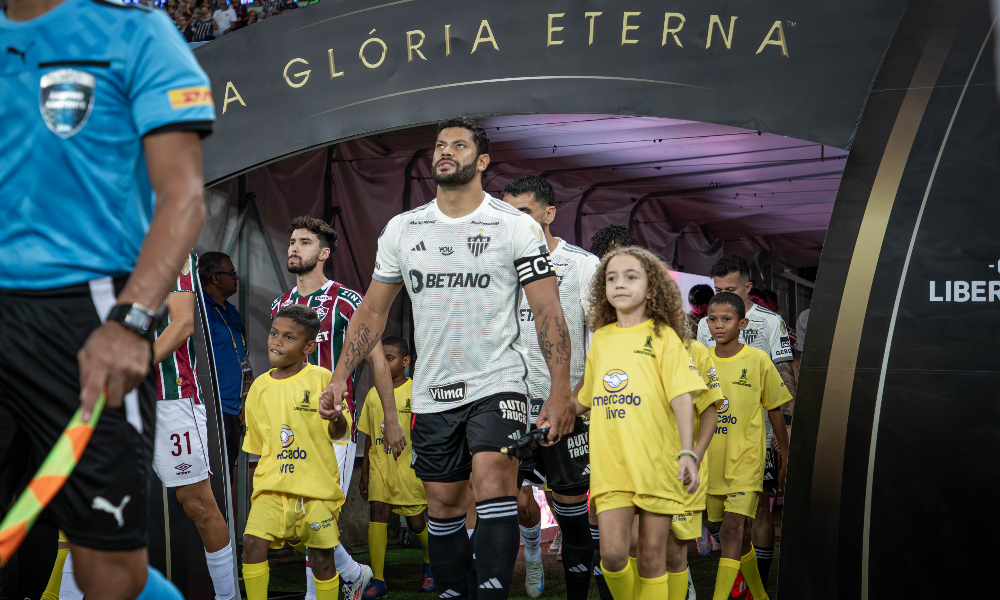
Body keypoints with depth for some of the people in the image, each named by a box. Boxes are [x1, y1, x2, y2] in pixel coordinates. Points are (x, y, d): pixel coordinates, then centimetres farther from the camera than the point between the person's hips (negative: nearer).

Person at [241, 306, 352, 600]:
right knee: (253, 542, -16)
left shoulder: (322, 379, -4)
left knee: (322, 558, 1)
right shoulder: (260, 386, 7)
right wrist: (253, 491, 16)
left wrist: (336, 418, -31)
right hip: (272, 487, 3)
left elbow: (340, 435, -8)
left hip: (317, 488, -2)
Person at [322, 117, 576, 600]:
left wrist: (560, 392, -14)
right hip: (432, 394, 4)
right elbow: (373, 310, 13)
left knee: (494, 485, -22)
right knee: (442, 504, 9)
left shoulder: (516, 227, -3)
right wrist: (340, 375, 5)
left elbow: (548, 311, -6)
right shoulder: (401, 229, 7)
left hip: (497, 384, -4)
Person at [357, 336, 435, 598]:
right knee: (378, 512, -10)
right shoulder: (373, 394, 8)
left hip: (408, 466, -3)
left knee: (416, 521, 4)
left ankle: (430, 563, 34)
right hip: (380, 465, 3)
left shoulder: (415, 392, -4)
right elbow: (369, 437, 13)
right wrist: (365, 472, 11)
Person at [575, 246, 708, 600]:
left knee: (653, 558, 3)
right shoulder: (601, 338, 13)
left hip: (657, 461, -2)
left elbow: (682, 397, -7)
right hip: (610, 462, 3)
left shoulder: (663, 336, 2)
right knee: (612, 553, -9)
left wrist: (687, 453, -17)